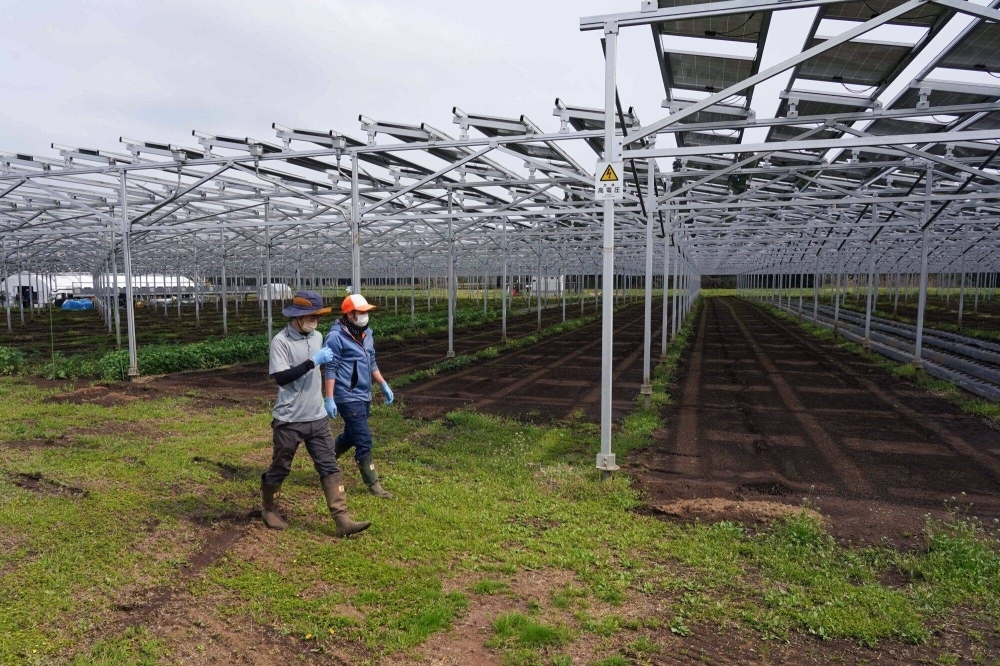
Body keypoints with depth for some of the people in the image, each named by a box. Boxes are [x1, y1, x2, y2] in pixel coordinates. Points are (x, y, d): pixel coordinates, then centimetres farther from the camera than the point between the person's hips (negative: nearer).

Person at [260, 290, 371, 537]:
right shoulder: (280, 341, -14)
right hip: (289, 420, -5)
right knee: (279, 468, 12)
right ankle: (269, 510, 36)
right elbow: (280, 377, -24)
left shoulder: (317, 337, 7)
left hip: (317, 418, 6)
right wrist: (313, 361, -26)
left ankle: (343, 520, 2)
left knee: (329, 467, 1)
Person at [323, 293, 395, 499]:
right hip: (348, 398, -9)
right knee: (364, 441, -3)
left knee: (350, 436, 21)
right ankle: (373, 484, 7)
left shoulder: (366, 334, 11)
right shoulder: (336, 336, -15)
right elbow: (330, 370, -16)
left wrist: (384, 385, 14)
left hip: (364, 396, 9)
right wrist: (329, 399, -19)